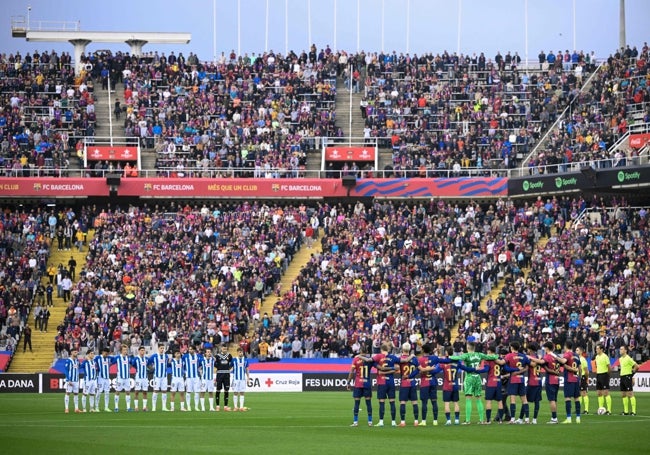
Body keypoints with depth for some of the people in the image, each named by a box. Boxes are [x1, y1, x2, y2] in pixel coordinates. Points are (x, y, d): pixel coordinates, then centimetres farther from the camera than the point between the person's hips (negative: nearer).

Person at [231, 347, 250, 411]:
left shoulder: (245, 360, 7)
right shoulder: (234, 360, -1)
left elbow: (247, 369, 13)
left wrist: (248, 378, 11)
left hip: (243, 379, 2)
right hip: (236, 379, -2)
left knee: (242, 393, 2)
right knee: (236, 393, 0)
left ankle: (241, 407, 4)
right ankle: (235, 407, 5)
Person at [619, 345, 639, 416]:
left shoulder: (628, 358, -12)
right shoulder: (620, 359, 13)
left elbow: (636, 366, -13)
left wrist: (632, 372, -6)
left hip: (627, 377, -9)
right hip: (622, 377, 9)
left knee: (630, 394, -9)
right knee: (623, 395, 10)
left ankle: (633, 411, -9)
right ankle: (626, 411, 16)